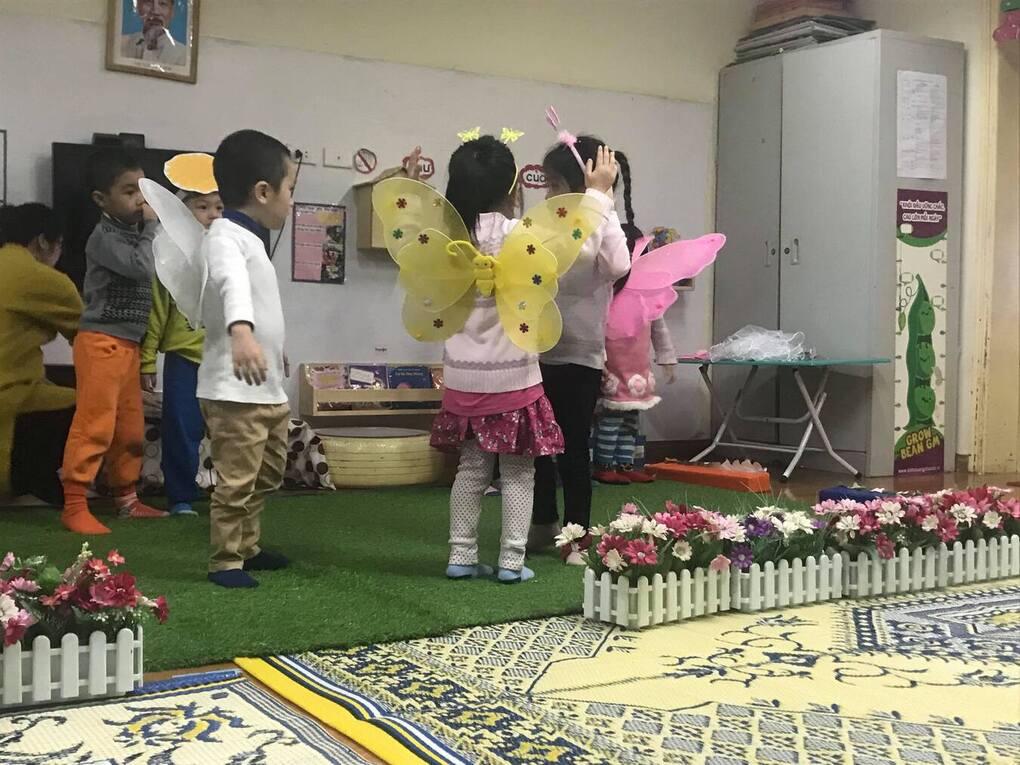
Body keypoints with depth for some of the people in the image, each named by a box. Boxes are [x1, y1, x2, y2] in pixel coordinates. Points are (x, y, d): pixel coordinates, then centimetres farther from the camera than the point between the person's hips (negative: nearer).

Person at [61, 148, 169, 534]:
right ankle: (74, 506, -5)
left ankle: (126, 499, 24)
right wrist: (150, 227, -13)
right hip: (101, 343, -9)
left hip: (127, 345, 9)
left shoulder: (132, 232, 15)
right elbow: (141, 268, -25)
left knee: (130, 428, 14)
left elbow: (144, 277, 21)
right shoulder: (104, 237, -13)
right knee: (94, 426, -10)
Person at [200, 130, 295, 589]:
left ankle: (247, 547, 33)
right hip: (234, 389, -10)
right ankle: (225, 562, 7)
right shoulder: (226, 237, -16)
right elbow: (232, 282, -38)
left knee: (267, 474, 20)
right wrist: (241, 330, -57)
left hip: (268, 388, 10)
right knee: (236, 480, -5)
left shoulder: (250, 240, 15)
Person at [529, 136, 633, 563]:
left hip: (579, 356, -6)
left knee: (573, 448, 1)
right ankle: (544, 524, 31)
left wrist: (600, 204, -31)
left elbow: (618, 268, -33)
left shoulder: (602, 226, -10)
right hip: (541, 352, 7)